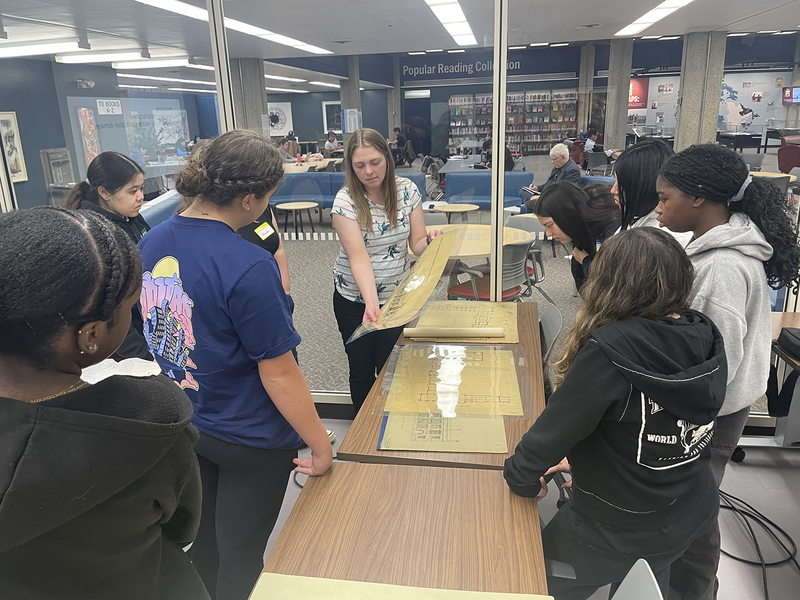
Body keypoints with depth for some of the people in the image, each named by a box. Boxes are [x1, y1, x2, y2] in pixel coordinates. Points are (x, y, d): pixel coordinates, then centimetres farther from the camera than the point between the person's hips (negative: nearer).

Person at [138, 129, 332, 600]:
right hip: (249, 441, -7)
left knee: (205, 546, 26)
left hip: (181, 425, 7)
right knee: (242, 561, 15)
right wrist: (322, 446, -14)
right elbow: (278, 374, -25)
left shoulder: (150, 245, -5)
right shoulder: (249, 266, -29)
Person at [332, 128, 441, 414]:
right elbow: (358, 257, -26)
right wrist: (371, 302, -40)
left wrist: (430, 240, -30)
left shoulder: (407, 190, -8)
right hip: (355, 299, -2)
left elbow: (416, 245, -6)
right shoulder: (345, 201, -18)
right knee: (362, 371, 12)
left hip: (397, 295, 2)